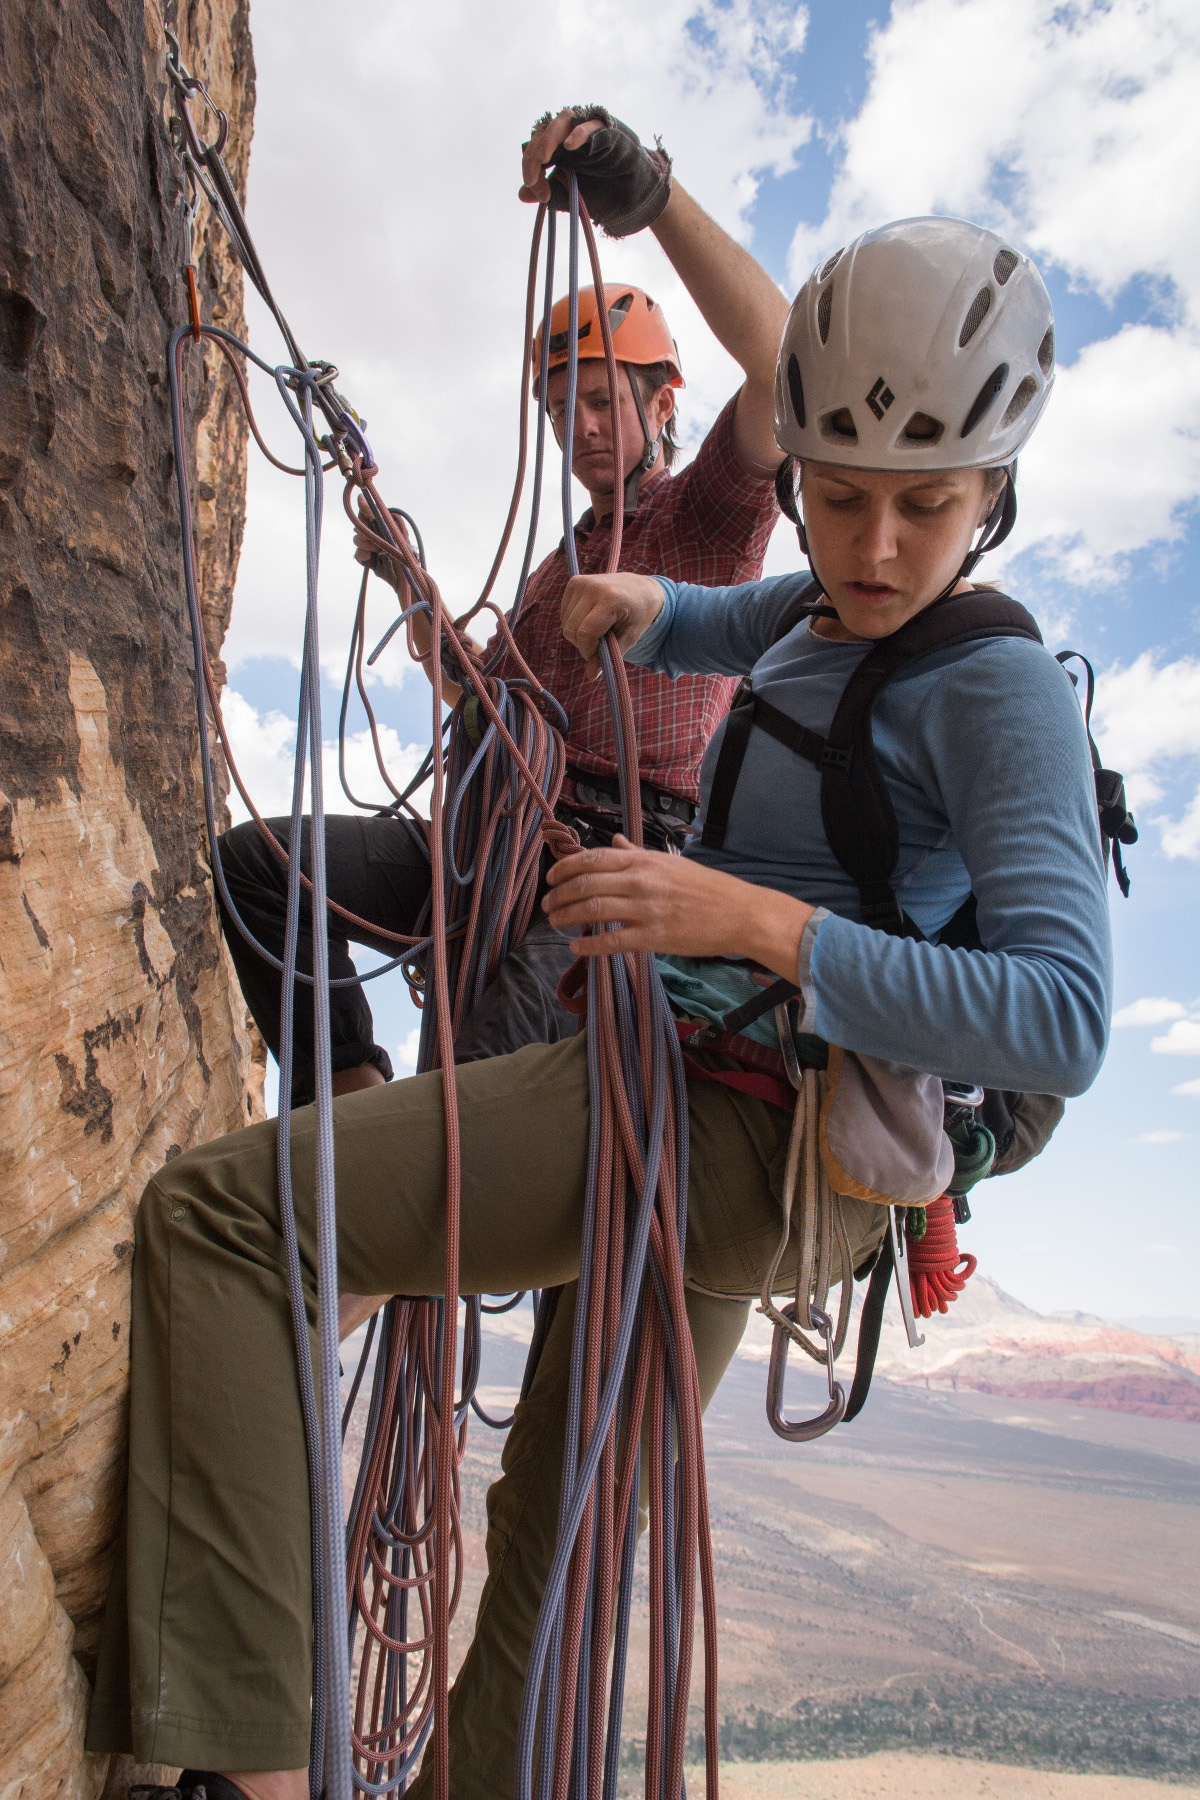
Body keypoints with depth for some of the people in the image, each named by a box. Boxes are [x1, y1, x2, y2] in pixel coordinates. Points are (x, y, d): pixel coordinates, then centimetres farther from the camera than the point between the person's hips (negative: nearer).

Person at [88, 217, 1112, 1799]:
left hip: (713, 1110, -9)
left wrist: (754, 920, -29)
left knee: (213, 1213, -19)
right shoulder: (826, 614, 13)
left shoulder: (998, 687, -12)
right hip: (716, 1132, 9)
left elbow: (1066, 1027, -23)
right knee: (554, 1531, 22)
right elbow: (710, 629, 37)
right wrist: (633, 601, 15)